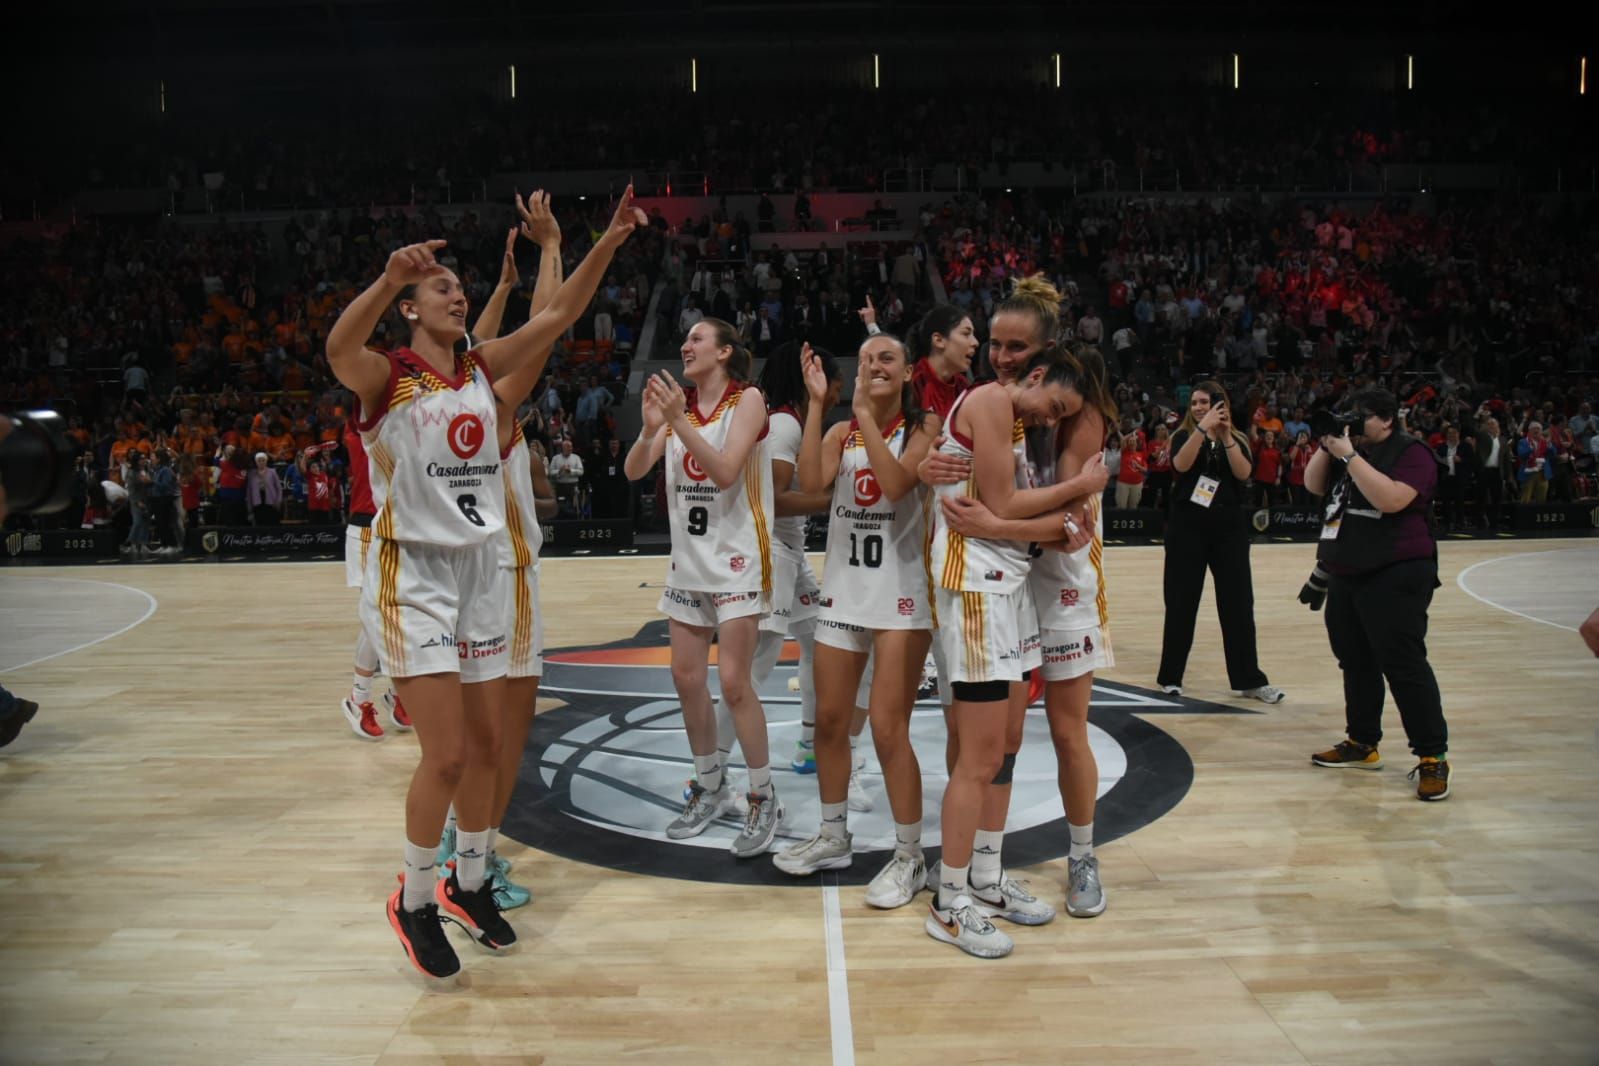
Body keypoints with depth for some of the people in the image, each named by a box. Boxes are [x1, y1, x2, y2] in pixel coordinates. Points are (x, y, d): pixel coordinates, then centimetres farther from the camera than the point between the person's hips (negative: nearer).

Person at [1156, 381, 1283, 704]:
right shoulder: (1184, 435, 2)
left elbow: (1243, 473, -10)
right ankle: (1170, 676, 12)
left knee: (1239, 603, 3)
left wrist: (1226, 437, -16)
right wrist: (1204, 427, -25)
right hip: (1188, 527, -2)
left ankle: (1249, 679, 11)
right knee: (1181, 603, 2)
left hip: (1229, 528, 2)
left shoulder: (1237, 440, 8)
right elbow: (1181, 464, -19)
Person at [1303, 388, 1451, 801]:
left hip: (1395, 578, -9)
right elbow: (1314, 486, 12)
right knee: (1355, 662, 14)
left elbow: (1391, 499, -25)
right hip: (1346, 576, 9)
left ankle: (1433, 757, -5)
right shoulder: (1352, 449, 16)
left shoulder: (1411, 453, -9)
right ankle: (1362, 743, 25)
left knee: (1403, 665, -11)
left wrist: (1349, 456, -23)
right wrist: (1326, 447, -2)